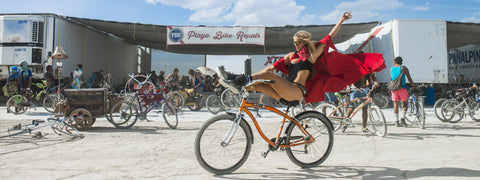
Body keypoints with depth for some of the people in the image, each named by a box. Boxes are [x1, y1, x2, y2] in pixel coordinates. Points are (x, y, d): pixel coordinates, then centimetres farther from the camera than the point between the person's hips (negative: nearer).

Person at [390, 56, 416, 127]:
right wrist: (414, 87, 8)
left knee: (395, 105, 7)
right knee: (405, 104, 11)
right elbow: (409, 79, 0)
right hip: (402, 88, -3)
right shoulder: (403, 68, 0)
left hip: (394, 88, 3)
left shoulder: (391, 69, 11)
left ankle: (396, 122, 7)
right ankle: (402, 119, 1)